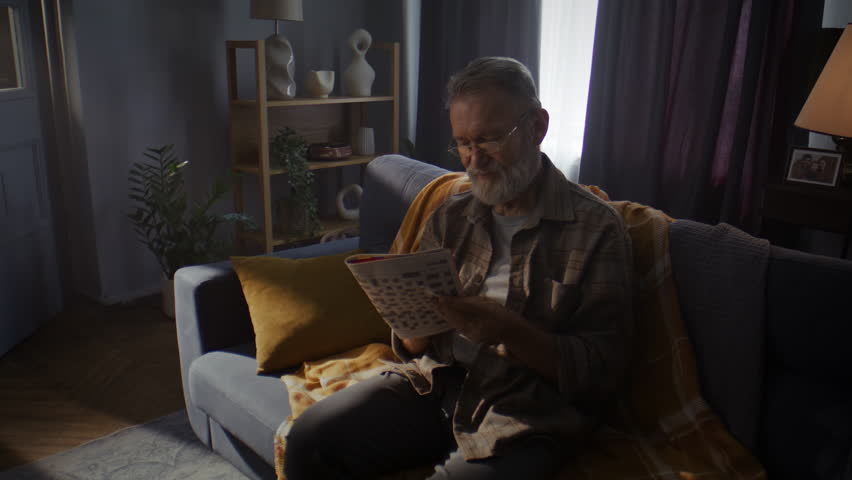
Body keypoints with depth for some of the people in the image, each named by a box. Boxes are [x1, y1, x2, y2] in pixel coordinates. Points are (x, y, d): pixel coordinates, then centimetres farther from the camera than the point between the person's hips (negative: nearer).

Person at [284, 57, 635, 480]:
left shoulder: (596, 228, -6)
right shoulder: (449, 219, 9)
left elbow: (604, 374, -9)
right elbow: (413, 348, 12)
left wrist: (509, 332, -23)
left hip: (529, 417, -3)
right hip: (436, 383, 4)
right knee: (309, 439, -15)